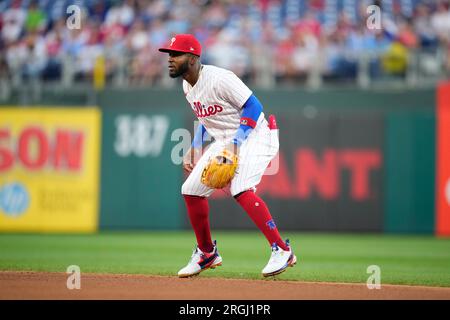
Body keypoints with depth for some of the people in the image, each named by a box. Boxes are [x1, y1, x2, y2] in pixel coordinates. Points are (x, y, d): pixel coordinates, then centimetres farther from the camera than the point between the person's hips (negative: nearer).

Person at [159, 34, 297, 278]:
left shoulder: (219, 79, -22)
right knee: (191, 190, 4)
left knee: (240, 189, -30)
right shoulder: (188, 86, 7)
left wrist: (236, 142, -29)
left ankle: (282, 250, -24)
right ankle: (207, 254, 21)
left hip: (253, 137, -9)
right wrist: (194, 148, 13)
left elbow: (253, 106, -22)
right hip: (224, 142, 9)